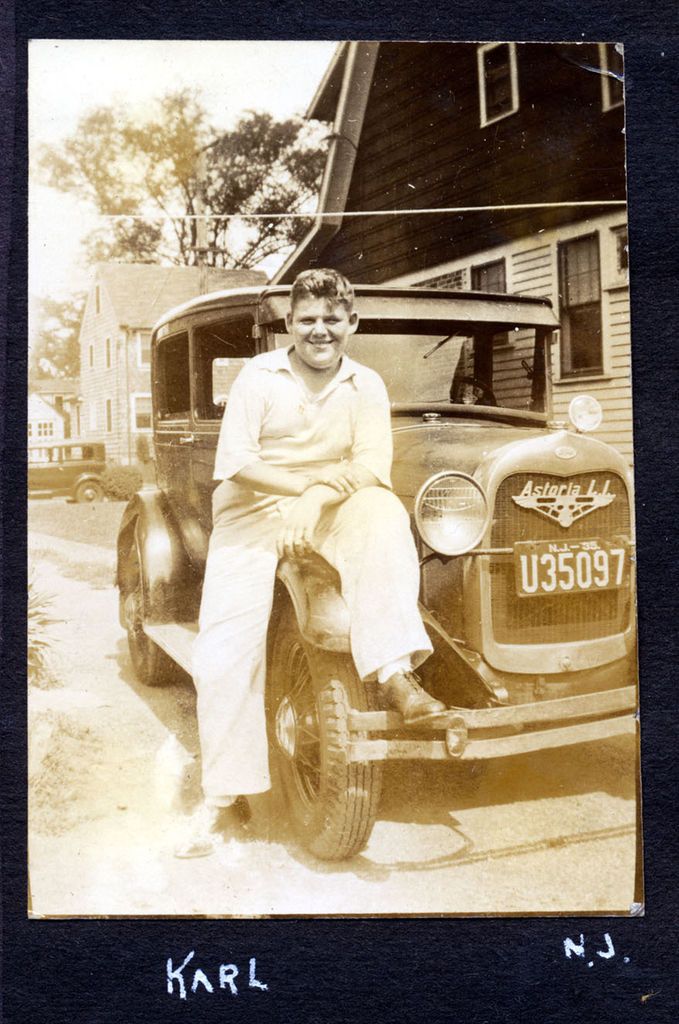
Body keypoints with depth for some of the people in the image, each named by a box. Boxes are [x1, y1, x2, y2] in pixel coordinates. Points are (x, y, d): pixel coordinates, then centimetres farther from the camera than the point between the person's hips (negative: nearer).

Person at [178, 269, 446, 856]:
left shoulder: (366, 385, 5)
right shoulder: (259, 375, -1)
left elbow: (374, 467, -6)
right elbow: (235, 463, -9)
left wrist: (318, 497, -25)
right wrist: (324, 477, -14)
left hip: (329, 513, 1)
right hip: (253, 512, -1)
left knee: (382, 514, -34)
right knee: (224, 648, -15)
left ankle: (394, 672, -39)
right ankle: (225, 798, -3)